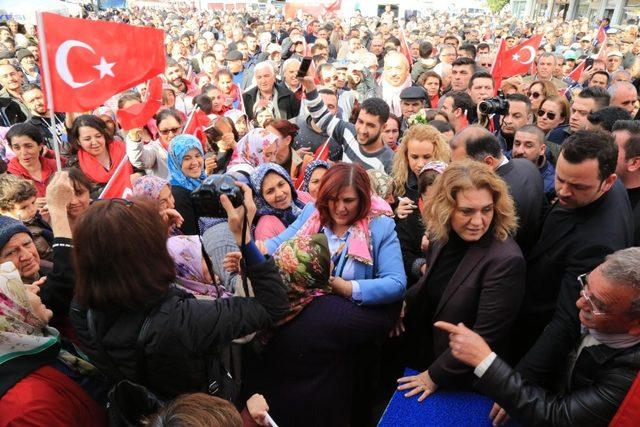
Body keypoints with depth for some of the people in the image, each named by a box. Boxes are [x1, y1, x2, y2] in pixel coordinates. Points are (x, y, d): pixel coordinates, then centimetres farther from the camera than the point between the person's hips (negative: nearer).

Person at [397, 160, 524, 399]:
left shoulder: (506, 261, -27)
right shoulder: (443, 237, -6)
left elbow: (485, 338, -23)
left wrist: (435, 376, -15)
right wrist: (405, 301, -10)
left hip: (463, 381, -5)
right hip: (421, 356, 6)